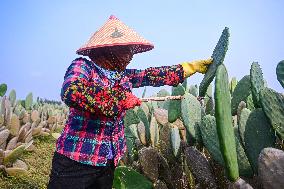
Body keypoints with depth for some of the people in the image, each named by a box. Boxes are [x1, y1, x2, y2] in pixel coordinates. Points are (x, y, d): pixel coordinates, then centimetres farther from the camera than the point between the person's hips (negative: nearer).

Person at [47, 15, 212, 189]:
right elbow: (71, 91, -32)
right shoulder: (82, 66, -12)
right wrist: (120, 97, -26)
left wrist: (195, 66, 11)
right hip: (76, 161, -6)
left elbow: (153, 75, 8)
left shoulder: (124, 76, 5)